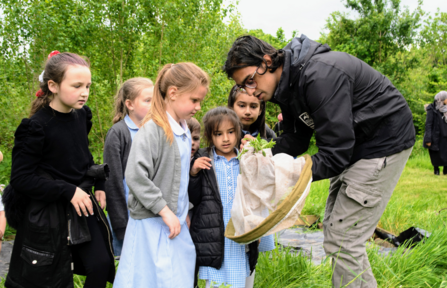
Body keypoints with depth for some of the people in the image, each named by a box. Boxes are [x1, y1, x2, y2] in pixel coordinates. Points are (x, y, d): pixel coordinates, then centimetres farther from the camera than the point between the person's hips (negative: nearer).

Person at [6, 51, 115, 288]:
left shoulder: (82, 115, 1)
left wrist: (97, 184, 7)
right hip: (47, 215, -5)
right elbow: (20, 179, -16)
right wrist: (68, 191, -21)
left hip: (83, 204, 6)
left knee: (101, 265, 0)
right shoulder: (36, 127, -18)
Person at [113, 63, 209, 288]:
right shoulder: (153, 129, -16)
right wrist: (165, 211, -20)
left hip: (176, 223, 8)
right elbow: (135, 175, -23)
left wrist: (185, 212, 17)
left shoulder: (184, 132, 11)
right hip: (152, 225, -8)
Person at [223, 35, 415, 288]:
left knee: (342, 241, -10)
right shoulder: (288, 81, 0)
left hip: (384, 142, -10)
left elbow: (334, 155, -30)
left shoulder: (320, 76, -30)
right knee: (334, 228, 16)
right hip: (353, 147, 10)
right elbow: (295, 139, 7)